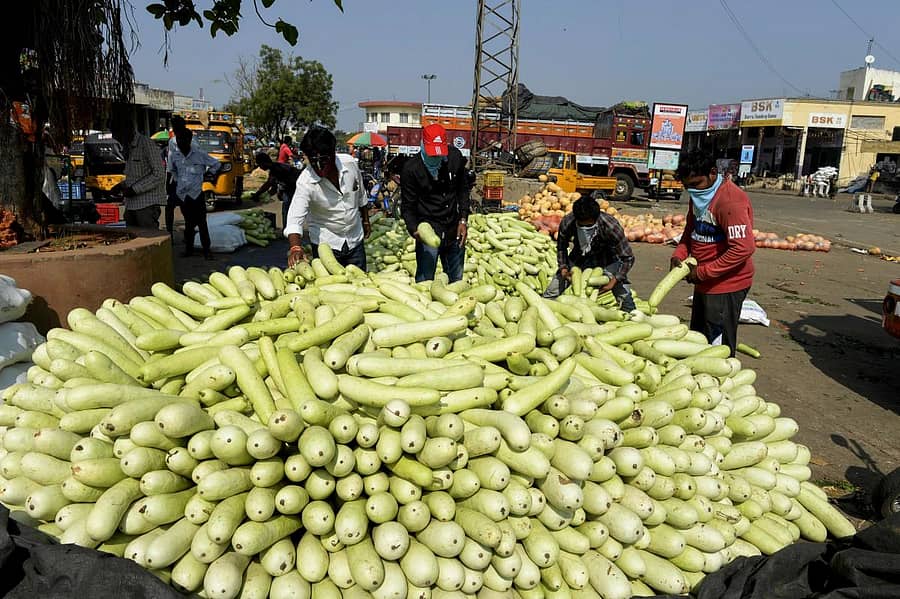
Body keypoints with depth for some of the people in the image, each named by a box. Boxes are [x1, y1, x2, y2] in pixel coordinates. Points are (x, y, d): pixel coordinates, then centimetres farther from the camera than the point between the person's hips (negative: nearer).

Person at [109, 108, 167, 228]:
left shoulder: (145, 143, -9)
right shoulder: (128, 147, 18)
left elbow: (159, 174, -16)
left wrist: (134, 189, -16)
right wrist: (122, 185, 8)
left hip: (147, 204, -8)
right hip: (131, 204, 8)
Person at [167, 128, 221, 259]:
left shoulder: (200, 154, -6)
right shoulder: (173, 156, 4)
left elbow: (216, 164, 4)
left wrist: (205, 174, 5)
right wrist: (176, 181, 13)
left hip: (196, 193, -3)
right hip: (182, 194, 3)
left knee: (201, 222, -4)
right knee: (188, 223, 12)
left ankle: (206, 250, 1)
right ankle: (189, 248, 21)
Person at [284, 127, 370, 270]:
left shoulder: (349, 163, -12)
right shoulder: (305, 182, -23)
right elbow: (295, 219, -32)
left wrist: (365, 221, 16)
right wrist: (295, 247, -49)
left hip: (355, 239, 4)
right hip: (325, 243, -3)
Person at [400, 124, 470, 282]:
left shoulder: (455, 157, -1)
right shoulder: (411, 169, -12)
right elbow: (407, 206, -7)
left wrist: (463, 220, 3)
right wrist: (414, 229, -24)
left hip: (454, 229, 4)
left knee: (456, 281, 16)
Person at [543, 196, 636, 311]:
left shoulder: (610, 227, -36)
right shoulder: (567, 223, -29)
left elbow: (628, 258, -24)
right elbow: (561, 247, -4)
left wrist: (614, 280, -30)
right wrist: (563, 267, -16)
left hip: (607, 259, -2)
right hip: (579, 257, 3)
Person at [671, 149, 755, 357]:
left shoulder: (730, 200, -22)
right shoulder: (699, 196, 7)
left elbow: (743, 248, -28)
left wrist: (703, 272, -23)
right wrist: (679, 254, -1)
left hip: (726, 285, -9)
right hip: (705, 283, 10)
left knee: (718, 347, 0)